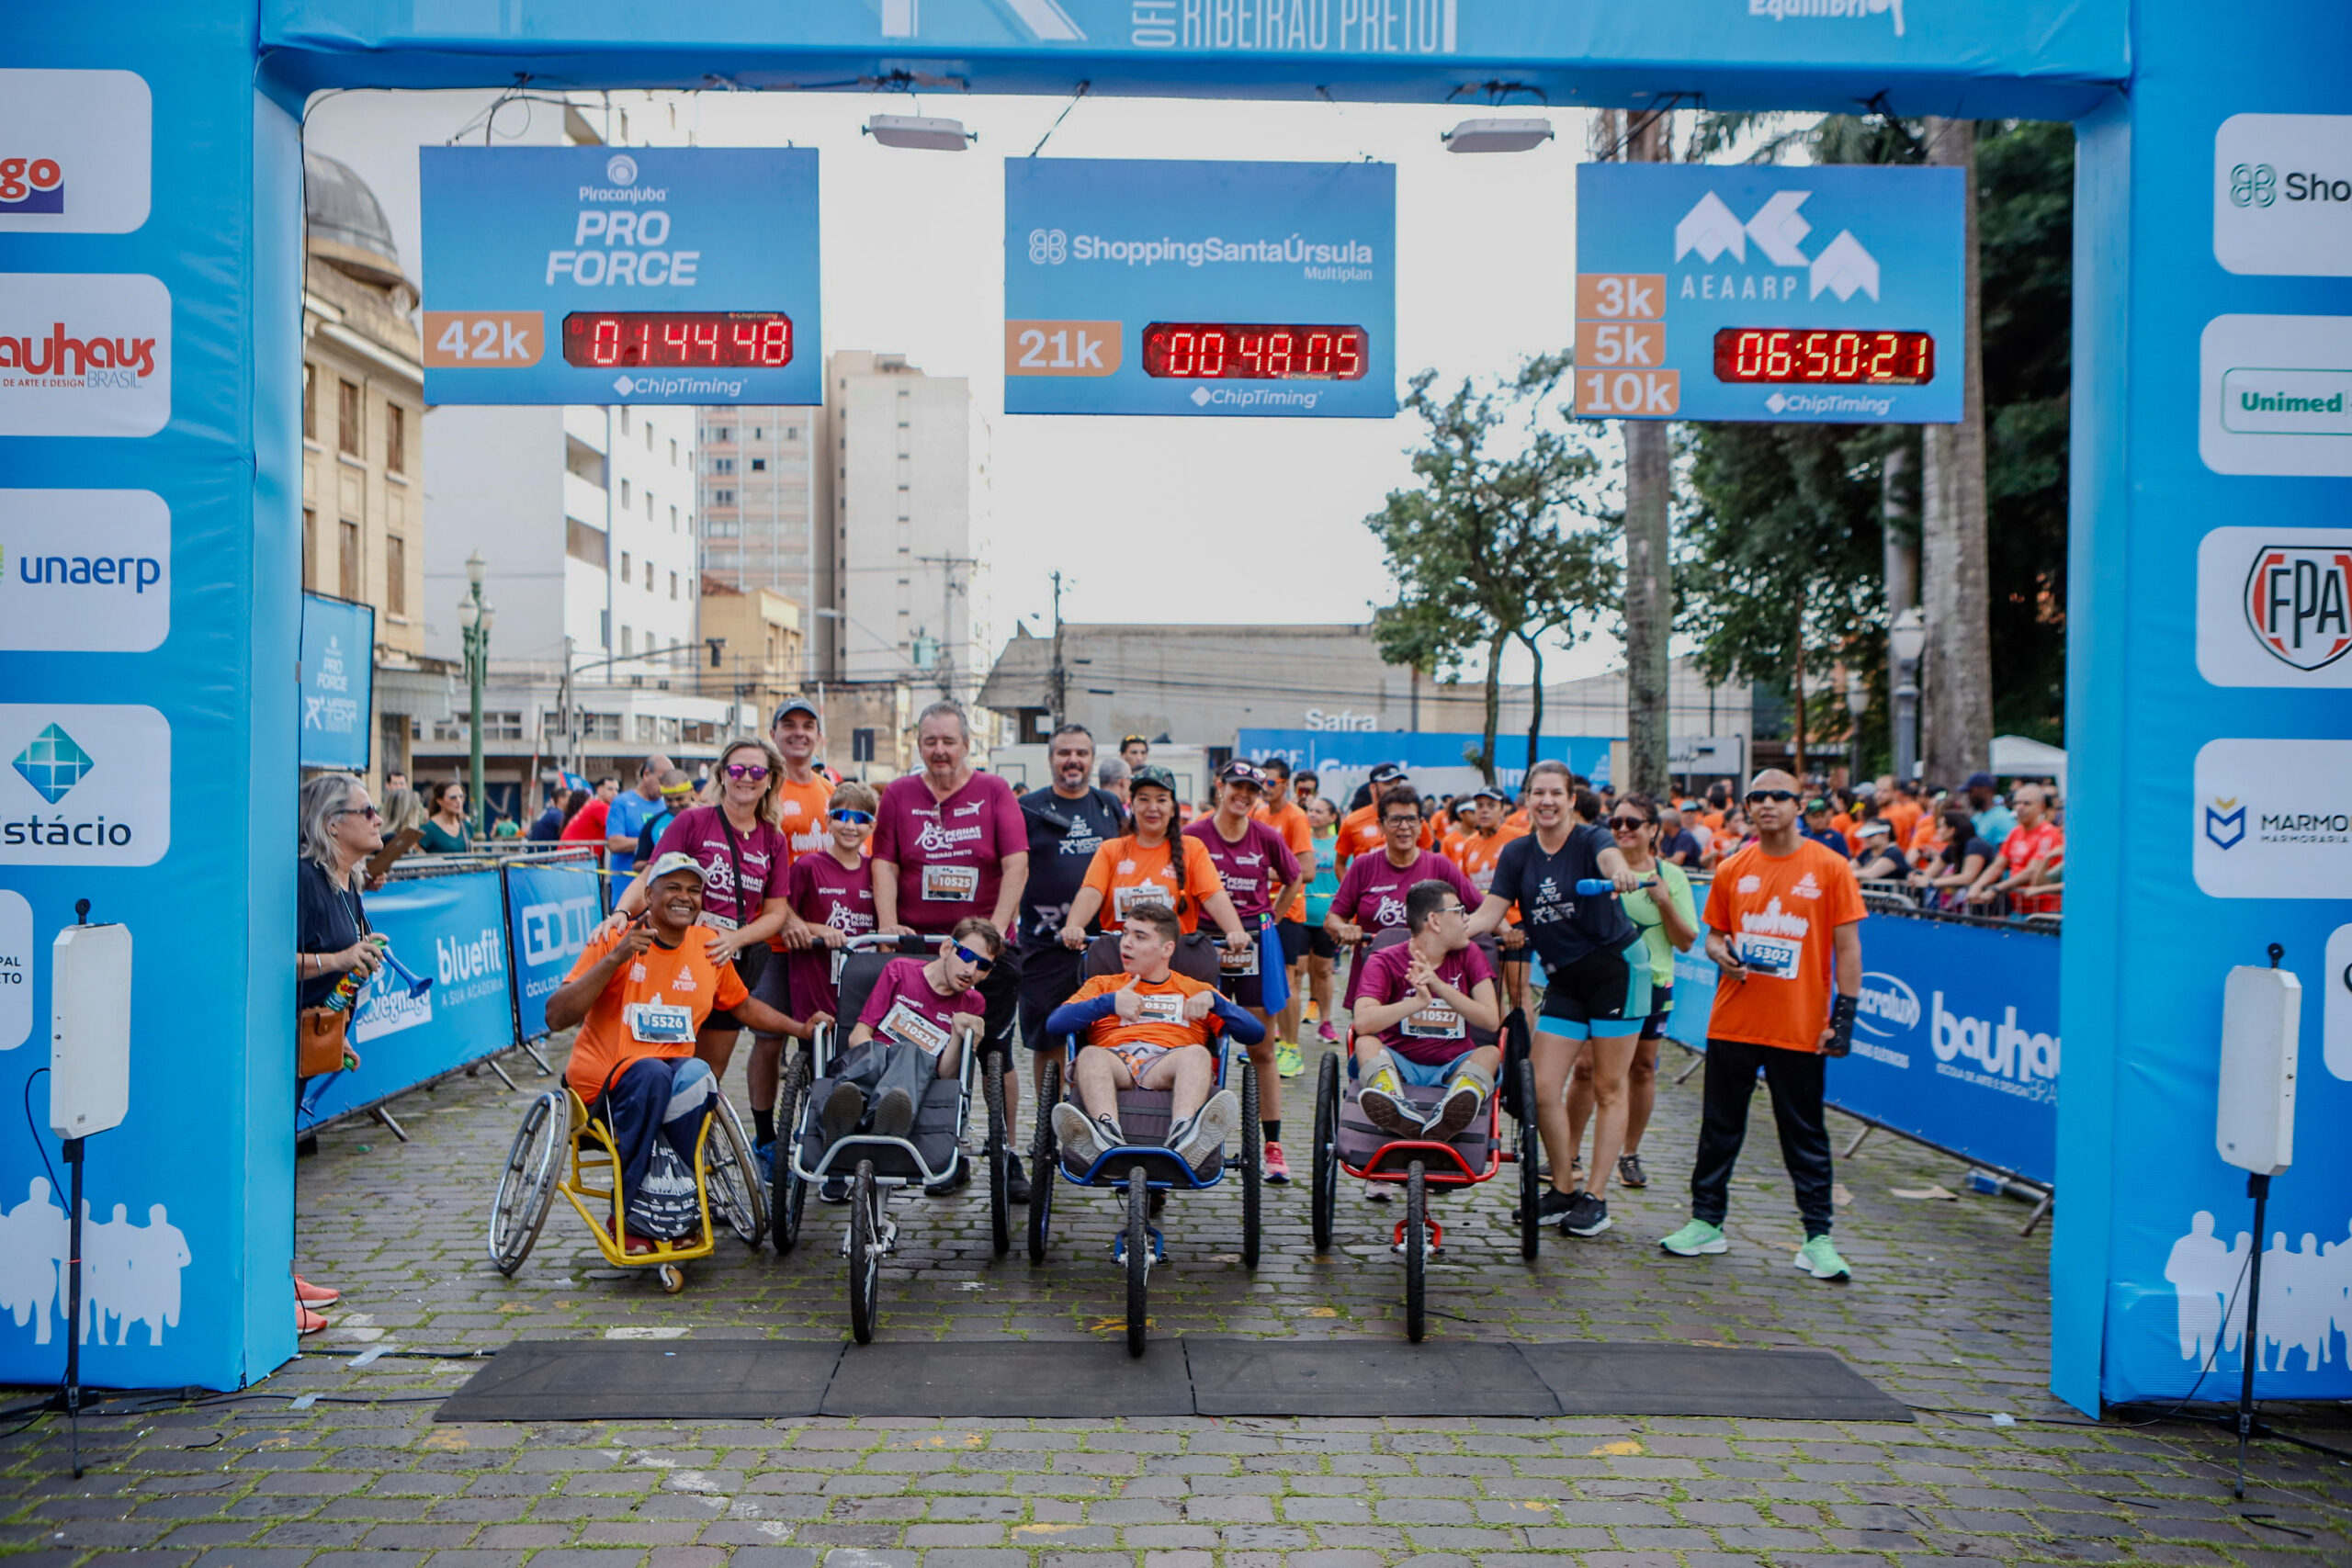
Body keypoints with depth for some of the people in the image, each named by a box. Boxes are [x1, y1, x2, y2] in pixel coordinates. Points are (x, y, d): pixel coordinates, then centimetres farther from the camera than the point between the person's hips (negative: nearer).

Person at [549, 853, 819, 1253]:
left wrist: (801, 1028, 15)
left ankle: (675, 1204, -18)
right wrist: (616, 958, -25)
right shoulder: (615, 940, -6)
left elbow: (743, 1005, 26)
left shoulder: (710, 946, 8)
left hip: (676, 1079, 3)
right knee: (651, 1076, -36)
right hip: (604, 1083, -3)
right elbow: (557, 1017, -16)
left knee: (696, 1075, -32)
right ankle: (627, 1215, -22)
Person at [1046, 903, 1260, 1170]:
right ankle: (1106, 1136, -60)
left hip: (1167, 1066, 0)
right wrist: (1110, 1002, 0)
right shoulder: (1102, 985, 32)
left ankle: (1184, 1134, -60)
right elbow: (1054, 1024, 12)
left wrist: (1213, 1000, 2)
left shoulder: (1195, 989, 31)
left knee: (1198, 1053, -33)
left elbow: (1254, 1033, 18)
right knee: (1090, 1055, -33)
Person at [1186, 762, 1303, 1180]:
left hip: (1255, 944, 1)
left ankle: (1272, 1145, 9)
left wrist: (1266, 922, 12)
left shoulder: (1267, 837, 1)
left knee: (1262, 1050, 4)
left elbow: (1293, 881, 16)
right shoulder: (1194, 836, -3)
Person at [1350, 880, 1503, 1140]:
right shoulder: (1384, 962, -1)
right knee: (1366, 1044, -28)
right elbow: (1363, 1023, -20)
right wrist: (1418, 1001, -32)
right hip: (1399, 1065, -2)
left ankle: (1448, 1116, -56)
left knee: (1491, 1053, -25)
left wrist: (1440, 987, -16)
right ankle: (1397, 1112, -59)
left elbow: (1492, 1021, -5)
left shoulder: (1468, 954, 8)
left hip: (1452, 1069, 2)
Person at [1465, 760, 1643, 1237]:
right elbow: (1490, 913, -3)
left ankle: (1595, 1198, 12)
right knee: (1543, 1089, 0)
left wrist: (1620, 873, -59)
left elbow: (1609, 856, -35)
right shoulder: (1517, 853, 2)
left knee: (1608, 1088, 2)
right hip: (1564, 979, 5)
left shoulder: (1590, 839, -11)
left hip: (1617, 969, -5)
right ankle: (1563, 1189, 18)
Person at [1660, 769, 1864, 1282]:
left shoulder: (1830, 868, -2)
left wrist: (1844, 1016, -8)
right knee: (1719, 1126, 9)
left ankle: (1818, 1237, 14)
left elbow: (1847, 947, -2)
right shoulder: (1732, 870, 7)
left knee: (1805, 1134, 4)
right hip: (1732, 1022, 3)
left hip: (1800, 1027, -3)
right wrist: (1720, 952, -7)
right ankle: (1706, 1222, 20)